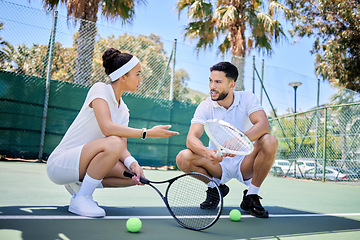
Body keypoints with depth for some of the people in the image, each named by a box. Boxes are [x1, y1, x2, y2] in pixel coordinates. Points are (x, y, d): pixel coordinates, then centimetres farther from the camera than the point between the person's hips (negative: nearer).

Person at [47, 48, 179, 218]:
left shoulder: (123, 110, 9)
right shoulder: (100, 89, -12)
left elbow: (123, 149, 1)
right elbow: (107, 127, -29)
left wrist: (132, 163, -20)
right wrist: (147, 133, -27)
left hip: (81, 165, 8)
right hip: (60, 163, -8)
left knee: (135, 175, -7)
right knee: (114, 143, -32)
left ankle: (79, 184, 7)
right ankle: (80, 198, -17)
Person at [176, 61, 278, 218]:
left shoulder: (247, 98, -8)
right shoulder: (205, 106, -7)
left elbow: (264, 125, -25)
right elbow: (191, 139, -20)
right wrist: (207, 152, -42)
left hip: (245, 164, 0)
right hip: (219, 165, 1)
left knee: (270, 142, -29)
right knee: (183, 158, -25)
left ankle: (251, 196, -9)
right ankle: (215, 187, 5)